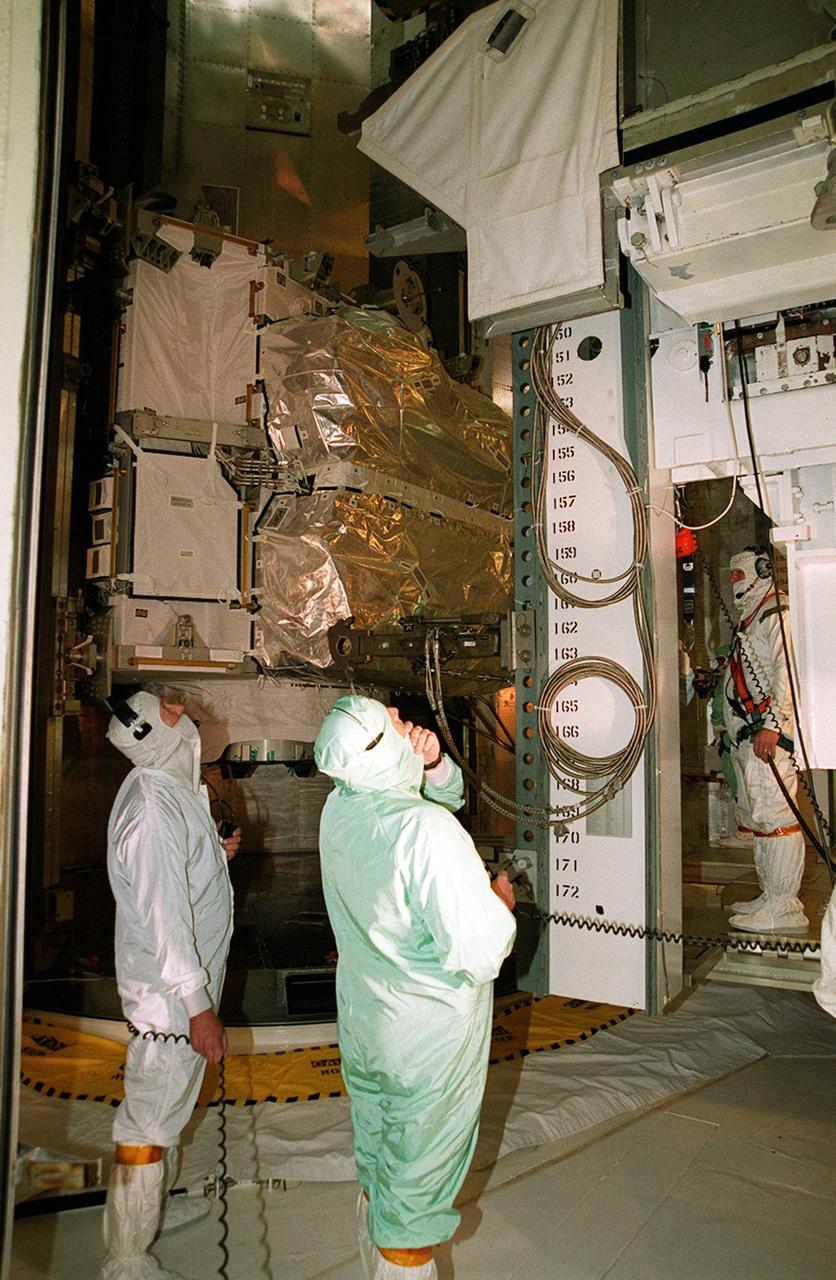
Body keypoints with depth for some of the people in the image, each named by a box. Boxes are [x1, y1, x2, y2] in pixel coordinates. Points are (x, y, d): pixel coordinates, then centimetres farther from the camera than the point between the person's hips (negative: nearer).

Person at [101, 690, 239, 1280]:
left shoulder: (173, 789, 5)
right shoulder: (152, 805, -27)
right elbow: (163, 914, -29)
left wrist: (217, 855, 0)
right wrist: (198, 1006, -25)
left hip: (186, 982, 10)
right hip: (172, 991, -10)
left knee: (168, 1104, 27)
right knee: (151, 1120, 5)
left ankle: (161, 1201, 47)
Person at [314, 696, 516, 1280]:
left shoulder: (340, 808, -6)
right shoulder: (428, 831, -30)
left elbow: (447, 793, 10)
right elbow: (479, 954, -29)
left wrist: (433, 764, -11)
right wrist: (501, 902, -10)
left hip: (362, 1028, 8)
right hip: (430, 1041, -7)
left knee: (378, 1175, 28)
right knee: (414, 1194, 12)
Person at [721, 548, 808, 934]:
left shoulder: (777, 612, -7)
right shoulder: (749, 616, 24)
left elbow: (787, 670, -20)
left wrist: (771, 723, -26)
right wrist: (731, 724, 23)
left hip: (767, 735, -11)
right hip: (745, 737, 11)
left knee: (774, 816, -10)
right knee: (756, 816, 13)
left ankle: (783, 909, -6)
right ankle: (770, 897, 21)